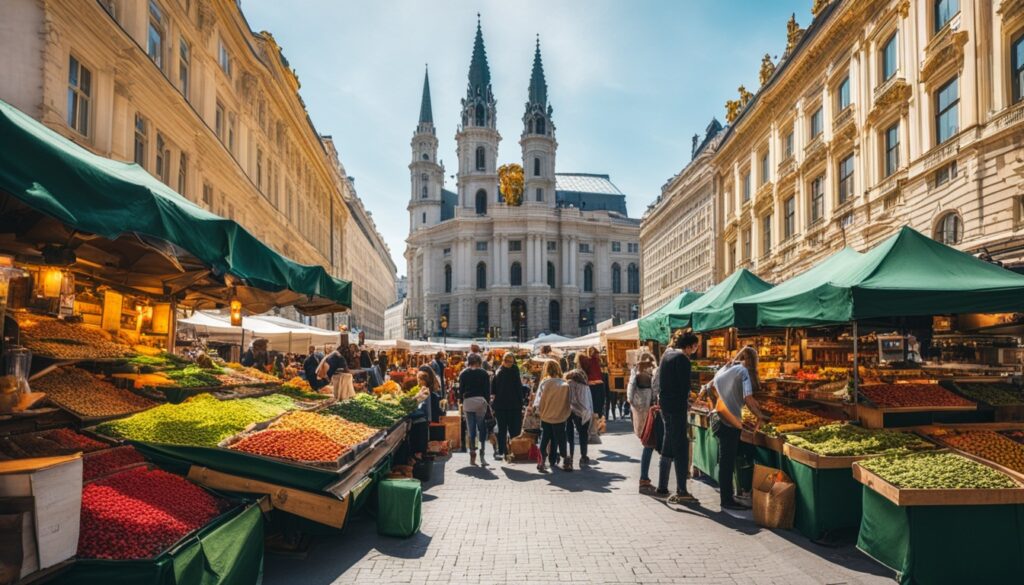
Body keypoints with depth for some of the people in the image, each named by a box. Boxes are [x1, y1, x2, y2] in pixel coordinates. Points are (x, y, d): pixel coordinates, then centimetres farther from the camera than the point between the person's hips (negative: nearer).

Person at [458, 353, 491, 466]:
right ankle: (482, 454, -4)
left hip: (468, 401, 1)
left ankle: (472, 454, 7)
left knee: (471, 429, 8)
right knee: (482, 428, 6)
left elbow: (460, 390, 6)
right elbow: (488, 390, 2)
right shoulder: (483, 373, 3)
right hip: (480, 400, -1)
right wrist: (487, 402, 8)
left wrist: (462, 401, 14)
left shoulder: (464, 373, 7)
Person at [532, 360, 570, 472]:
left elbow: (539, 399, -8)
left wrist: (537, 410, 6)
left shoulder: (544, 383, -12)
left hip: (546, 416, 1)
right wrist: (569, 411, 8)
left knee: (544, 439, 12)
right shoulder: (565, 384, -13)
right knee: (560, 439, 14)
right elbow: (568, 402, -8)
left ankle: (541, 462, 5)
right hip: (560, 417, 0)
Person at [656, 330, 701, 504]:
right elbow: (684, 385, -17)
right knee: (681, 448, -4)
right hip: (676, 407, -9)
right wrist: (686, 403, -1)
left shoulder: (667, 354, 13)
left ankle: (662, 488, 21)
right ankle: (681, 491, -2)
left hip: (665, 405, 9)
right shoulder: (682, 358, -14)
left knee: (668, 447, 16)